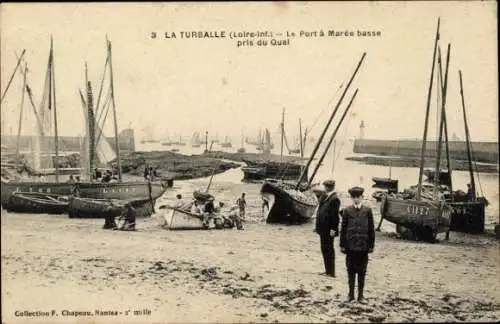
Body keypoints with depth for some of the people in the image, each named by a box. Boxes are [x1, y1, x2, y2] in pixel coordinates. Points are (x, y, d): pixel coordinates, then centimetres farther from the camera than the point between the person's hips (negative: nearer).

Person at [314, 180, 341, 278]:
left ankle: (331, 272, 7)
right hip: (323, 228, 9)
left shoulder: (334, 199, -17)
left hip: (328, 229, -9)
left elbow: (335, 215, -19)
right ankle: (327, 270, 24)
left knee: (328, 249, -1)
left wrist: (333, 229, -21)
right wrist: (317, 225, 17)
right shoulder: (324, 196, 10)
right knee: (324, 249, 15)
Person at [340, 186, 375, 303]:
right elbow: (343, 229, 3)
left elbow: (371, 229, 4)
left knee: (362, 271, 6)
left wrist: (371, 245, 1)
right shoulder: (347, 211, 2)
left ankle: (360, 294, 16)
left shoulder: (367, 210, 2)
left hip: (363, 246, 0)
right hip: (350, 245, 0)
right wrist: (342, 245, 1)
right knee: (351, 270, 8)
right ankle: (351, 293, 18)